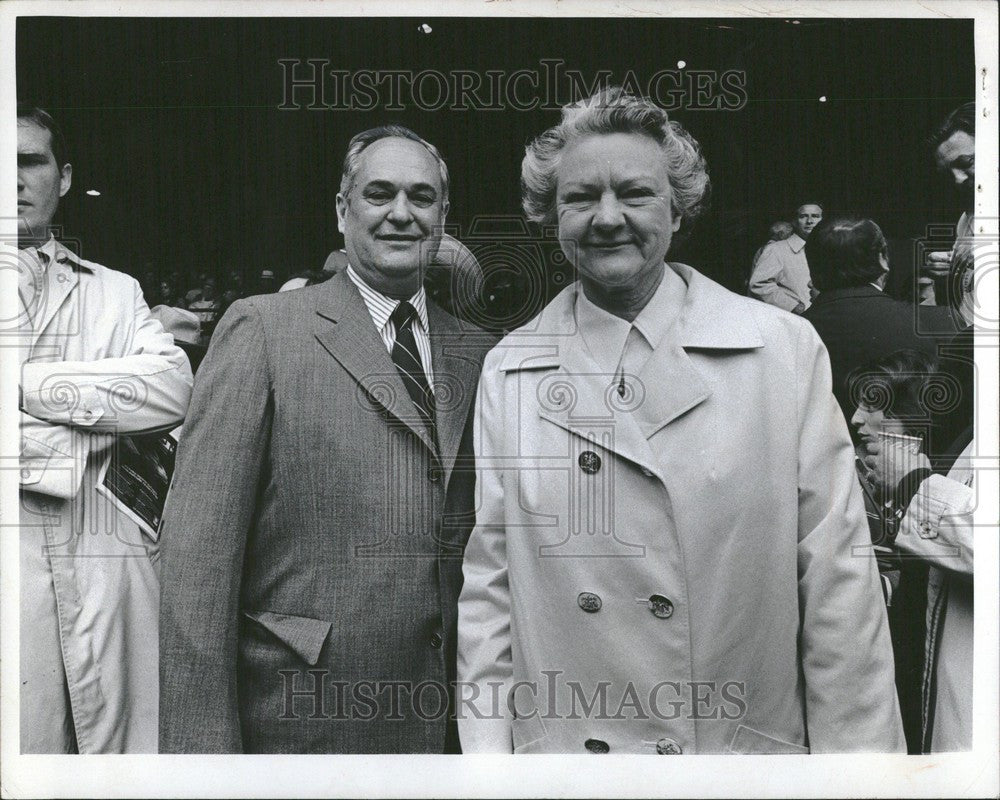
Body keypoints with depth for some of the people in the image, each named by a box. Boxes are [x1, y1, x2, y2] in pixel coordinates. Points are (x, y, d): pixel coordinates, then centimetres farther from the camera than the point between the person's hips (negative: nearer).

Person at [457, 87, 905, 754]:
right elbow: (488, 585, -2)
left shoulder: (788, 349, -7)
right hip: (562, 746, 1)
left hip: (751, 744, 0)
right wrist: (488, 752, -4)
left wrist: (855, 747, -8)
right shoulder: (507, 370, -3)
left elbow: (837, 584, -7)